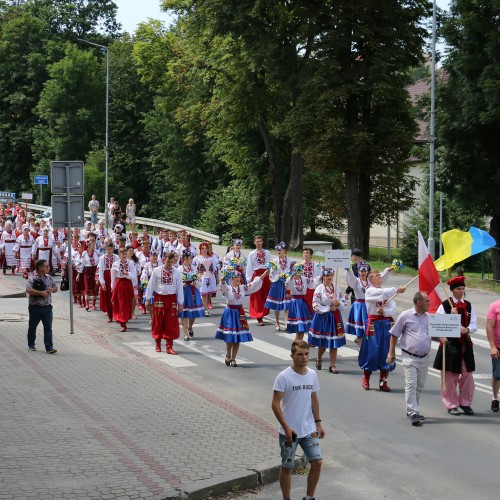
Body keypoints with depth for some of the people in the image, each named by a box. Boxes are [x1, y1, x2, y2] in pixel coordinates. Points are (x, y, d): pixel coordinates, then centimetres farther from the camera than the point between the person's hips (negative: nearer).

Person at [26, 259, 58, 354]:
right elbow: (28, 290, -24)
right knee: (32, 326, 13)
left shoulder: (49, 277, 8)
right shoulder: (32, 278, -12)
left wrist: (52, 290, -6)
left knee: (48, 327, -5)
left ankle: (49, 347, -8)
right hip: (35, 307, -4)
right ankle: (31, 344, 33)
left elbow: (55, 288, 17)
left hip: (47, 307, 4)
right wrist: (41, 293, -25)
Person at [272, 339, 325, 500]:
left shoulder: (312, 374, 2)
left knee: (317, 462, 1)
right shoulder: (284, 377, -16)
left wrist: (318, 423, 10)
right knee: (287, 467, 7)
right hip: (289, 431, -5)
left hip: (309, 430, 5)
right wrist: (286, 427, -21)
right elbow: (275, 404, -16)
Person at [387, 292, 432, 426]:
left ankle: (412, 410, 26)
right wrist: (391, 352, -1)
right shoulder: (406, 315, -5)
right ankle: (413, 413, -13)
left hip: (424, 358, 6)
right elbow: (394, 334, 0)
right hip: (410, 357, -5)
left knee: (420, 386, 12)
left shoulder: (429, 317, 10)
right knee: (411, 385, -11)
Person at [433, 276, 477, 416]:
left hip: (465, 344, 4)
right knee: (450, 375, 0)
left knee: (467, 374, 6)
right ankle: (451, 405, 10)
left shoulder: (468, 306, 9)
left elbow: (474, 325, 5)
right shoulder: (444, 305, -4)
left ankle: (465, 403, 20)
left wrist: (467, 329, -15)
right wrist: (451, 316, -19)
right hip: (450, 344, -4)